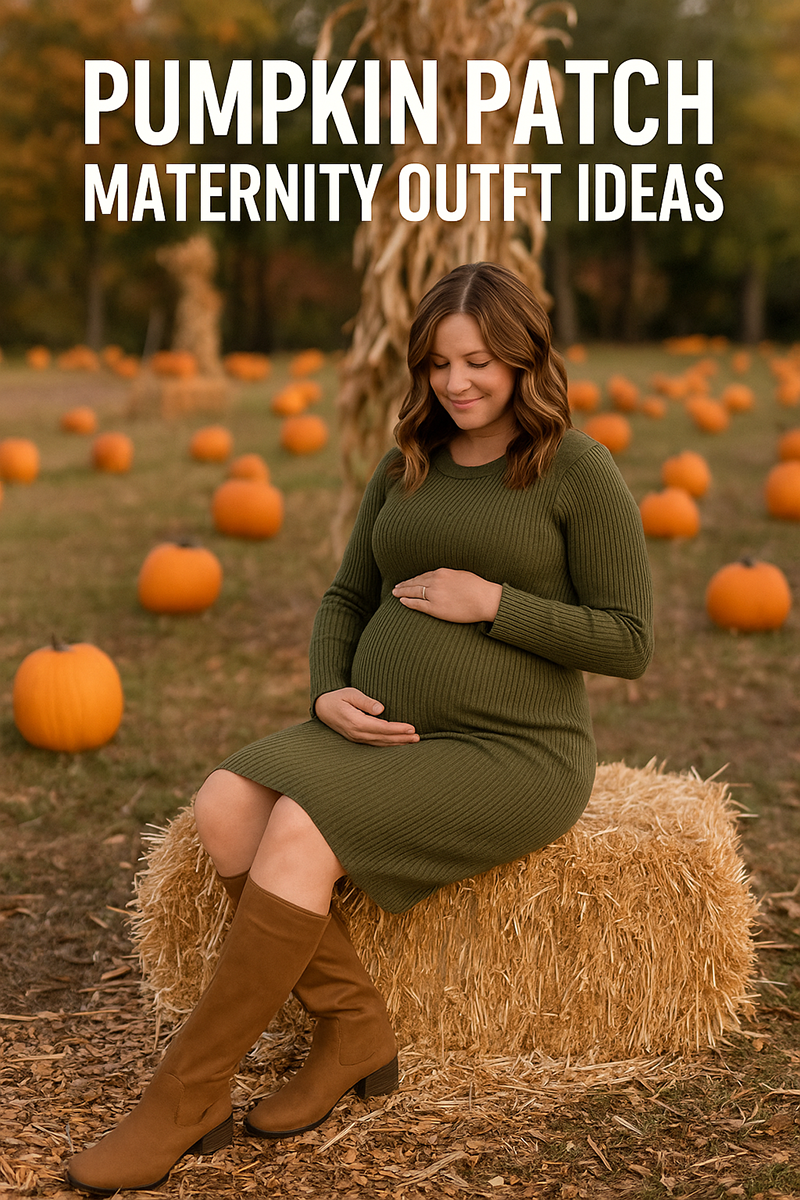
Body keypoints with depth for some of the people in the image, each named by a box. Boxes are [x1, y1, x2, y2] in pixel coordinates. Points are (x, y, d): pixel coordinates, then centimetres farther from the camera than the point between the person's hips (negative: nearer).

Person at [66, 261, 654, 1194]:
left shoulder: (578, 471, -4)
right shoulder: (406, 467, 14)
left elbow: (629, 642, -6)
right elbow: (346, 599, 18)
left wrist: (493, 602, -14)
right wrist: (329, 695, -1)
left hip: (512, 756, -6)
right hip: (379, 734, 6)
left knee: (300, 833, -28)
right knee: (225, 807, -22)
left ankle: (185, 1099, -15)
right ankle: (353, 1029, -8)